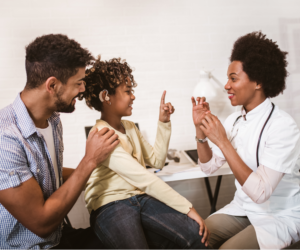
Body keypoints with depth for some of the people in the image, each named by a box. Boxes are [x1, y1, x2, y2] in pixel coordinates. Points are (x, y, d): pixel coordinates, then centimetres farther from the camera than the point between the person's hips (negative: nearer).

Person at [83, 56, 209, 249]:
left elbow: (157, 161, 15)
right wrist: (188, 208, -20)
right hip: (111, 206, -6)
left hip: (140, 197, 6)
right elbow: (145, 179, -21)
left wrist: (164, 123, 8)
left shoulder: (130, 127, 12)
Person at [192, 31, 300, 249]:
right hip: (242, 208, 6)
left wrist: (223, 142, -31)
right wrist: (200, 129, -11)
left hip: (279, 217, -5)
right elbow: (209, 166, 3)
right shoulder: (234, 120, -2)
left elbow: (260, 192, -29)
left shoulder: (282, 126, -24)